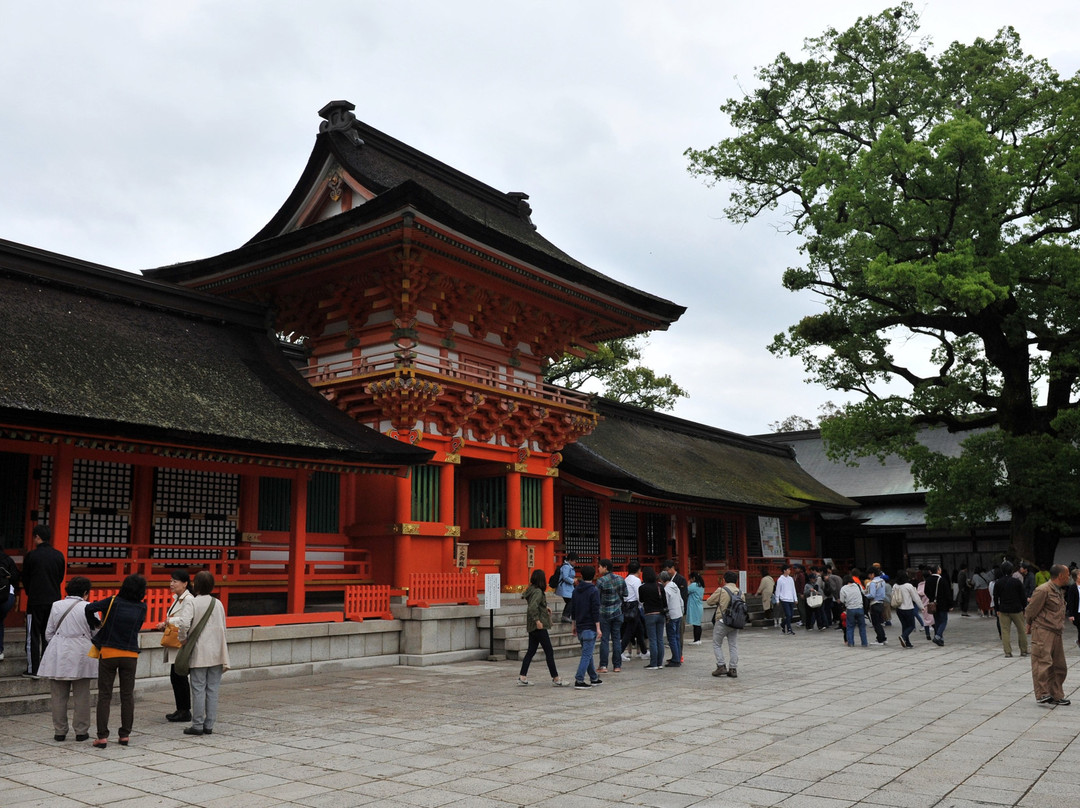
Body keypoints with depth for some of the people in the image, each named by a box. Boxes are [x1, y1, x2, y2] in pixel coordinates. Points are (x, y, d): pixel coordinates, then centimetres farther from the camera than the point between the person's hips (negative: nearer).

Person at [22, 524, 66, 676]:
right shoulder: (59, 556, 2)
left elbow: (25, 579, 1)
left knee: (33, 635, 4)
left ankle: (33, 669, 3)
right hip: (54, 600, 4)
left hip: (35, 601, -4)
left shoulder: (31, 556, -9)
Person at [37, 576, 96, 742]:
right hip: (81, 655, -2)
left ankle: (59, 731, 13)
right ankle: (81, 731, 9)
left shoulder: (56, 606, 3)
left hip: (58, 654, 2)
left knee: (59, 695, 9)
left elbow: (49, 633, 9)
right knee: (81, 696, 5)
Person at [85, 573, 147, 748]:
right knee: (127, 695, 10)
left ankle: (102, 736, 2)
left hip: (108, 653, -1)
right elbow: (137, 627, 7)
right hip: (130, 655, 1)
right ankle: (125, 735, 12)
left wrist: (95, 624, 4)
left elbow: (90, 608, -15)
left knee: (104, 695, 5)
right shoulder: (142, 608, -1)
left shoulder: (113, 601, -5)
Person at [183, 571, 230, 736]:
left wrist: (183, 639, 6)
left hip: (199, 654, -4)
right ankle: (209, 725, 11)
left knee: (198, 690, 2)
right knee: (213, 690, 8)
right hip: (216, 653, 4)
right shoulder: (218, 603, 4)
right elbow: (223, 628, 8)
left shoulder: (192, 603, -10)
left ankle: (197, 725, 5)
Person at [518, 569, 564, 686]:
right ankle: (555, 678, 4)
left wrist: (545, 609, 13)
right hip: (539, 627, -10)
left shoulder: (532, 590, 11)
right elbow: (532, 607, -29)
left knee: (531, 651, 12)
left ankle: (522, 677, 11)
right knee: (549, 651, -2)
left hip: (532, 627, 10)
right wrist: (537, 620, -24)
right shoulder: (538, 591, -17)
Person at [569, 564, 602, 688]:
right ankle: (579, 680, -11)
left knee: (587, 653, 16)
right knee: (587, 654, -5)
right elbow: (595, 611, -15)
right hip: (590, 627, -7)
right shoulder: (594, 591, -11)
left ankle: (594, 678, 23)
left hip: (580, 627, 7)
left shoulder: (576, 590, 9)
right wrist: (598, 628, -12)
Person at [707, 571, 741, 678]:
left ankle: (721, 666, 0)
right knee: (733, 645, 9)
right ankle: (733, 669, 7)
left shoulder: (721, 590, -9)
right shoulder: (739, 592, 5)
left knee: (717, 644, 8)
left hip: (722, 621, -4)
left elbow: (710, 602, 0)